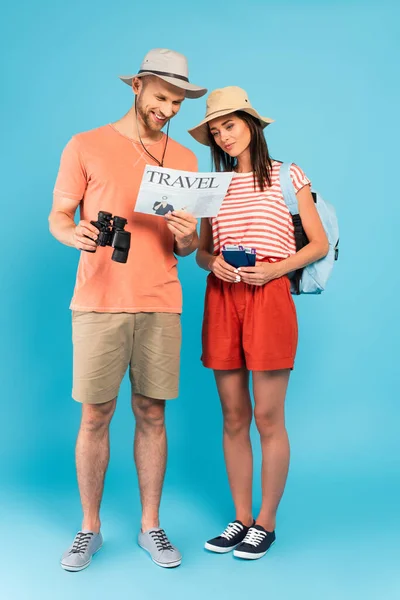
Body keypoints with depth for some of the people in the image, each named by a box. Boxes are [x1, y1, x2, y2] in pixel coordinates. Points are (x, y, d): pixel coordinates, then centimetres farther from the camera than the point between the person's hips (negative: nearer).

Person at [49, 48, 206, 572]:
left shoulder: (184, 159, 14)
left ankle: (151, 526, 21)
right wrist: (73, 234, -17)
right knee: (95, 416, 2)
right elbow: (58, 216, 5)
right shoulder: (87, 146, 5)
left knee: (151, 414, 6)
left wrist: (186, 238, -9)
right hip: (99, 303, -2)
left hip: (160, 304, 3)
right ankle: (90, 528, 19)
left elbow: (185, 247, 14)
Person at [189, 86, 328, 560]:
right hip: (221, 299, 4)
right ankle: (241, 518, 19)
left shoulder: (287, 176, 6)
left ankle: (266, 522, 14)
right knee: (233, 419, 7)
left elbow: (319, 244, 3)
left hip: (269, 295, -4)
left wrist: (271, 270, -11)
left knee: (267, 419, -2)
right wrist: (213, 263, -5)